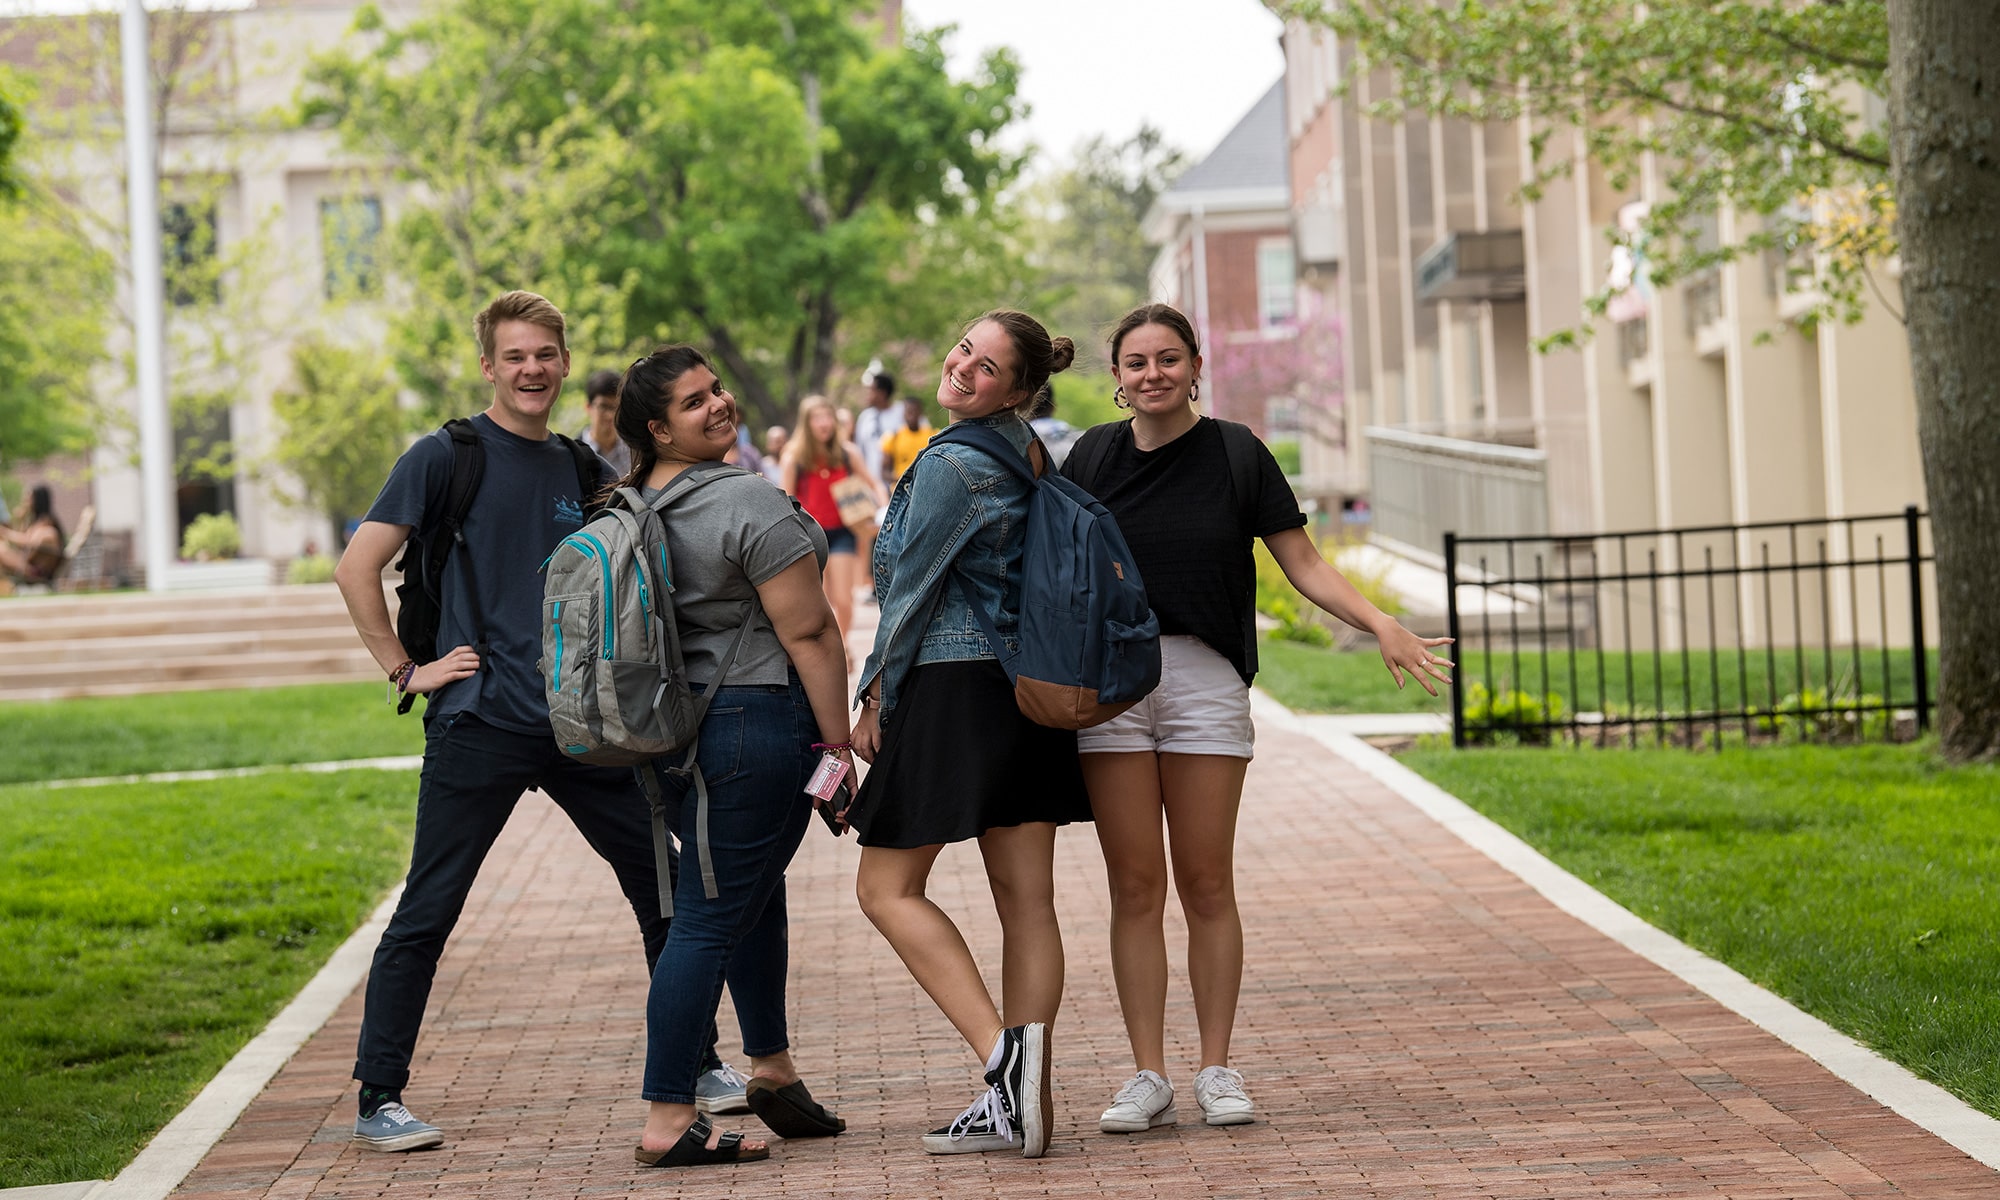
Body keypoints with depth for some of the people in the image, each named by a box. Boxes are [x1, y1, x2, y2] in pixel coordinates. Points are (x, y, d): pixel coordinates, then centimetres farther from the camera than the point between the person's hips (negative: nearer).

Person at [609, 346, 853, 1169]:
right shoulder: (747, 501, -17)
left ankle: (771, 1069, 32)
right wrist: (839, 745, -9)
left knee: (752, 892, 23)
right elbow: (809, 633, -17)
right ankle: (667, 1123, -5)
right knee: (712, 919, -6)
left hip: (667, 727, 8)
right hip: (756, 722, -8)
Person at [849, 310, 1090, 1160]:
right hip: (1028, 685, 8)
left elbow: (911, 590, -10)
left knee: (887, 888, 2)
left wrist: (875, 700, -1)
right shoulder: (1026, 453, 12)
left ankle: (999, 1051, -13)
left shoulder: (951, 465, -14)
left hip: (951, 687, -8)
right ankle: (1022, 1106, 7)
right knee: (1026, 900, 5)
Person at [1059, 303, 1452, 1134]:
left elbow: (1303, 563, 2)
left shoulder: (1235, 454, 2)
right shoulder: (1093, 457, 7)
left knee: (1207, 885, 2)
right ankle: (1148, 1076, 7)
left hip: (1205, 680, -1)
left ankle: (1216, 1069, 11)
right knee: (1135, 887, 1)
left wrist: (1379, 623, -10)